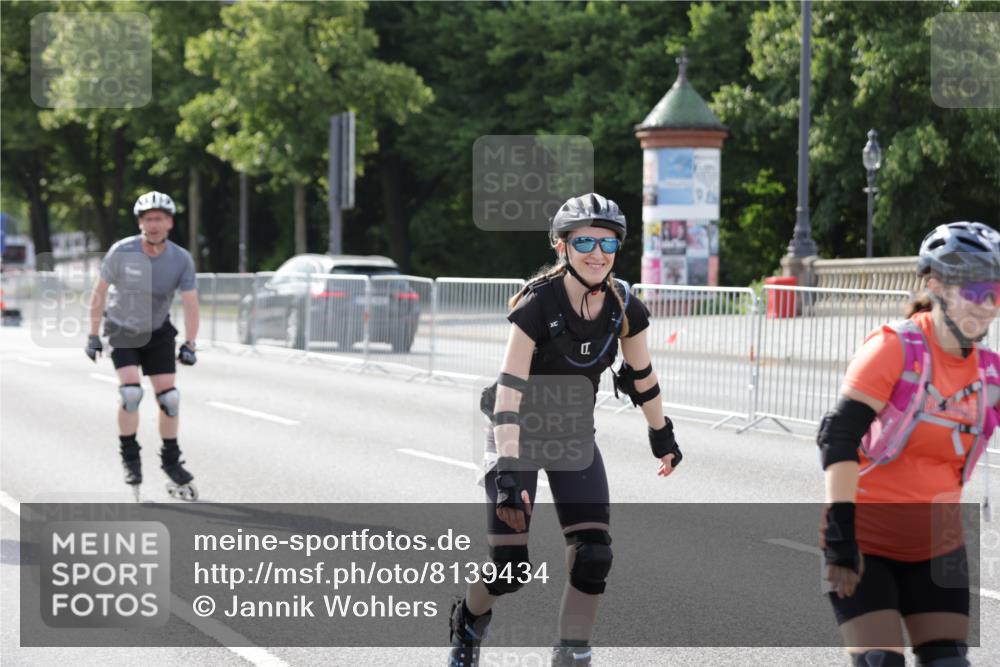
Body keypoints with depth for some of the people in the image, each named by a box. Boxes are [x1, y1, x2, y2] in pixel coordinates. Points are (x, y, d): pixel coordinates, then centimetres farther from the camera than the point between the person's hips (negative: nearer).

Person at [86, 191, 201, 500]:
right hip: (121, 329, -2)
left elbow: (191, 304, -16)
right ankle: (130, 457, 0)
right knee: (131, 392, -20)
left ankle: (171, 464, 13)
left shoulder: (181, 260, -17)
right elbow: (100, 293, -11)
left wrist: (189, 345, -27)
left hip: (157, 331, 2)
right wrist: (93, 336, -9)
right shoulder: (122, 252, -21)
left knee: (169, 397, -4)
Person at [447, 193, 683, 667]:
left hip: (573, 437, 4)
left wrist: (663, 437, 17)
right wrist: (507, 474, -37)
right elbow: (509, 391, -30)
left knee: (593, 557, -10)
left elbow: (641, 377, 6)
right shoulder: (537, 304, -26)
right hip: (518, 434, -4)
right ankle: (468, 620, 25)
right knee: (511, 568, -8)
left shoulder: (625, 308, -11)